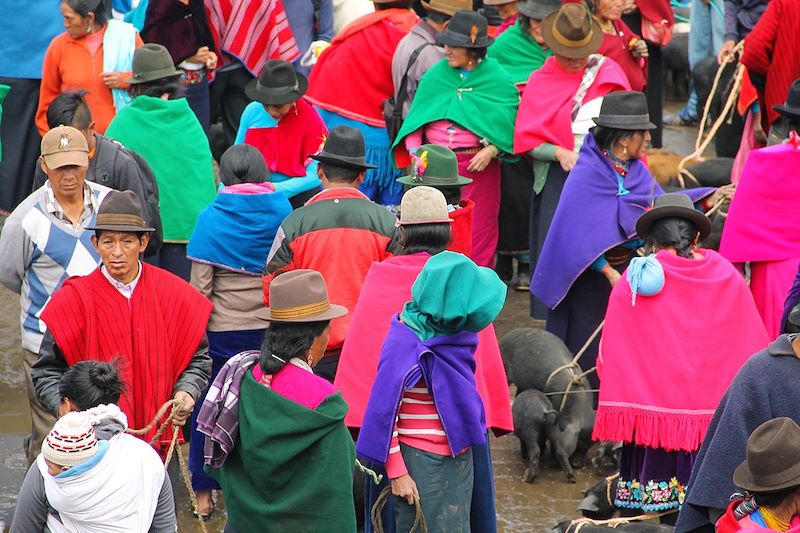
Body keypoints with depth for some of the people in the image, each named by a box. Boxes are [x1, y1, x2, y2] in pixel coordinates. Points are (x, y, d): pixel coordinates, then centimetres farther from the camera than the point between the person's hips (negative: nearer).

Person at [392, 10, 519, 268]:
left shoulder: (496, 77, -2)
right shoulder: (435, 75, 8)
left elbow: (510, 118, -5)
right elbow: (416, 116, 9)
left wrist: (491, 150, -17)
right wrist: (414, 151, -4)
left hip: (478, 166, -3)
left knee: (478, 231, 2)